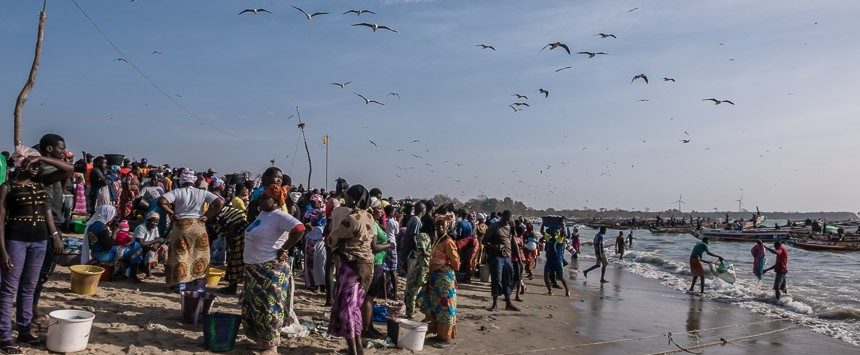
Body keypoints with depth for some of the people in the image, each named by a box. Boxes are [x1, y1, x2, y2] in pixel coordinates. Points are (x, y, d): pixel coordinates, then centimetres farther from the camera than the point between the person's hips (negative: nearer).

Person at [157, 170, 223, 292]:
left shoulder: (177, 192, -2)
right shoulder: (202, 193, 1)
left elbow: (161, 201, -15)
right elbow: (219, 203, -6)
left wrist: (171, 214, -4)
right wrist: (207, 216, -1)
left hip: (181, 225, -1)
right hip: (198, 226, 1)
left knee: (180, 255, 8)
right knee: (199, 255, 10)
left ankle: (180, 285, 10)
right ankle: (198, 285, 12)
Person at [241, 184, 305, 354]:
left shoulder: (279, 216, -17)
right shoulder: (262, 214, 11)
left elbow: (299, 229, -31)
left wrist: (283, 249, -22)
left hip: (270, 268, -9)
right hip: (253, 267, 10)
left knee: (269, 306, -1)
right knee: (254, 305, 16)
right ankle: (261, 340, 30)